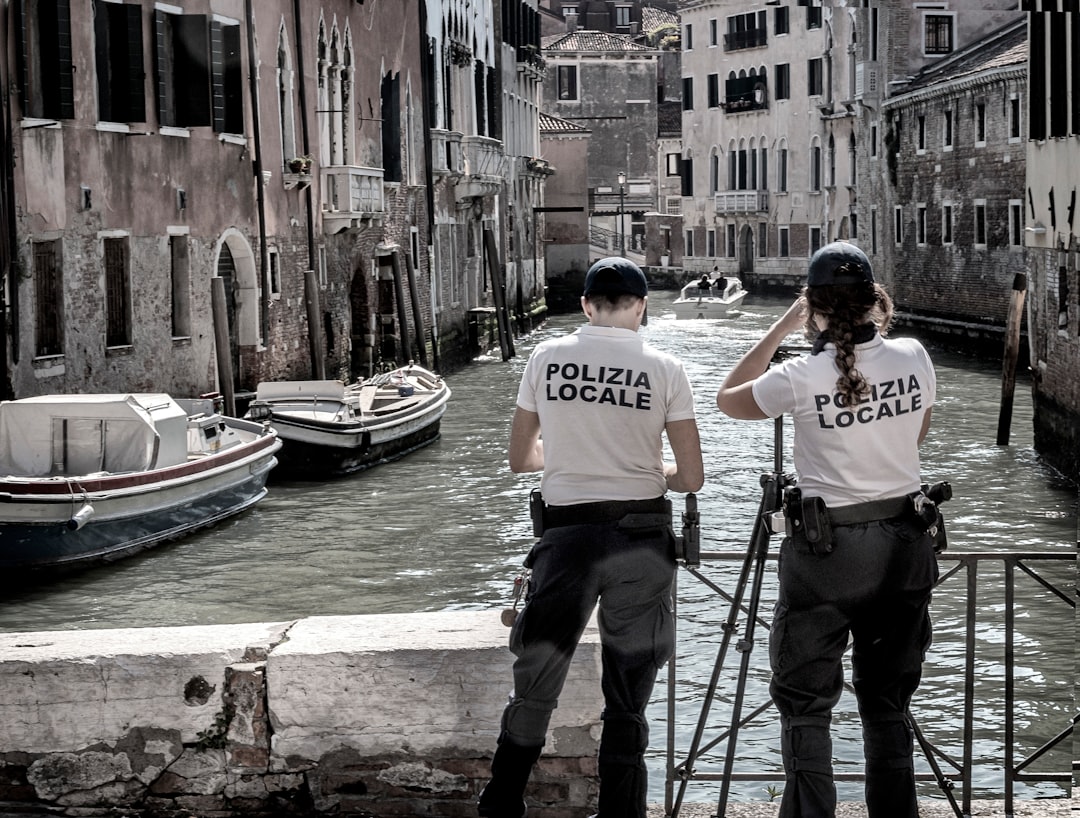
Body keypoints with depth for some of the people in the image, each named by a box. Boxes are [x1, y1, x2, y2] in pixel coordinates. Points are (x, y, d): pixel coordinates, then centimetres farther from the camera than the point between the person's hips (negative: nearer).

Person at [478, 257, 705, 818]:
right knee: (627, 702, 8)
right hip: (641, 535, -1)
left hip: (566, 534, 1)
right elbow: (691, 478, -2)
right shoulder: (664, 369, -2)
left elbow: (520, 458, 12)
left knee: (533, 691, 10)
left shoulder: (546, 358, 3)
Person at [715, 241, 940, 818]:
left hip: (826, 551, -4)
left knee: (804, 705, 7)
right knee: (888, 704, 15)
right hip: (903, 545, 4)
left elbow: (727, 399, 5)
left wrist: (781, 329, 6)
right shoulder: (913, 357, -5)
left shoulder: (800, 378, -14)